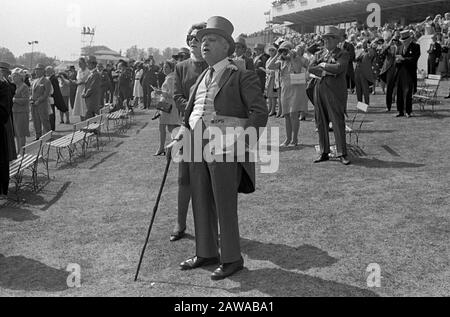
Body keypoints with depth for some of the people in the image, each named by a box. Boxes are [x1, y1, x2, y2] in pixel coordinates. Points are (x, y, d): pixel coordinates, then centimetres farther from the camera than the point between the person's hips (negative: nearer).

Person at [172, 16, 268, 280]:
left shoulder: (242, 77, -5)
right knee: (201, 203, 13)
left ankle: (232, 259, 15)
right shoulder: (203, 78, 17)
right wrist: (184, 131, 10)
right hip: (197, 148, 7)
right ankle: (206, 253, 28)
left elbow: (260, 112, -12)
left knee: (225, 206, 0)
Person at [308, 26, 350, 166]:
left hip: (335, 92, -5)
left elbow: (339, 68, -16)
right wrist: (325, 72, -11)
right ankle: (324, 153, 15)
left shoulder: (343, 54, 3)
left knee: (338, 123, -4)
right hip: (319, 91, 5)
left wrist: (323, 65, -5)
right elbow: (311, 68, 1)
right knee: (321, 123, 7)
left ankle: (342, 154, 2)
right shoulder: (319, 54, 17)